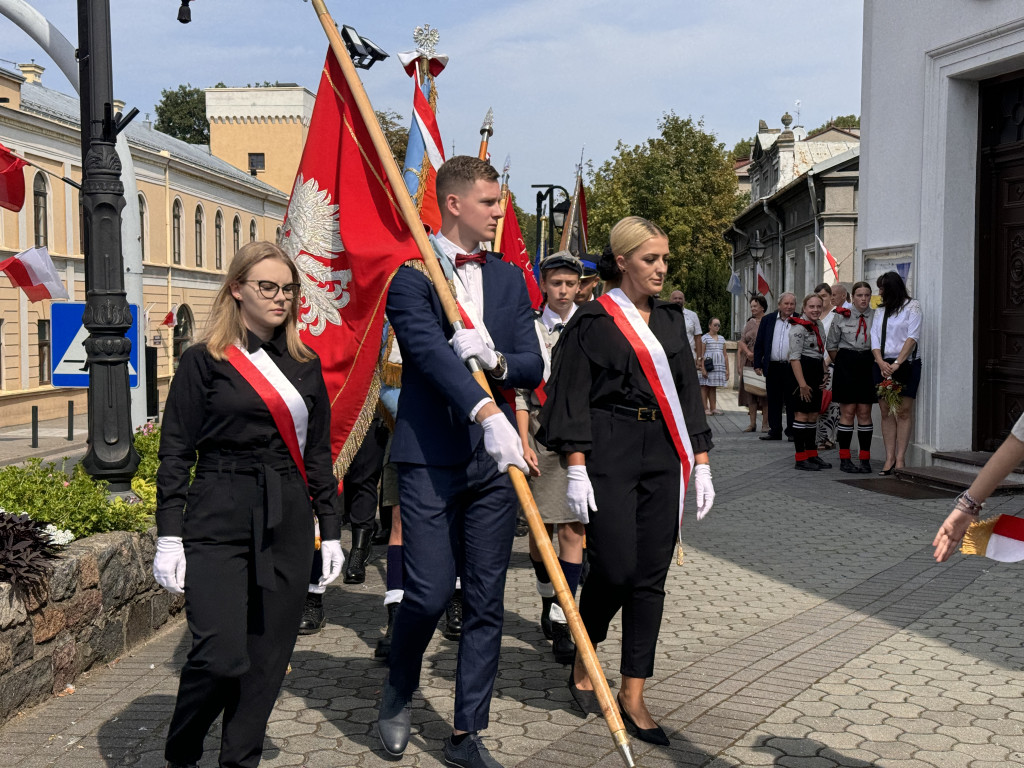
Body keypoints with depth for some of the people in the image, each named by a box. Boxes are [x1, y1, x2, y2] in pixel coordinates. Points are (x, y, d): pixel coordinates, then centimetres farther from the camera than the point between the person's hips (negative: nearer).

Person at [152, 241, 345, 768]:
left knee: (268, 657, 5)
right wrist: (168, 536, -7)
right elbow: (175, 453, -1)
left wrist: (330, 530, 12)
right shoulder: (204, 361, 0)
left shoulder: (305, 365, 13)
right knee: (221, 656, -11)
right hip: (218, 525, -4)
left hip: (287, 526, 4)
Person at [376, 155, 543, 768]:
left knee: (486, 602, 6)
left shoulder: (509, 279, 14)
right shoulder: (410, 274, -4)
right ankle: (399, 693, 25)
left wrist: (496, 361, -15)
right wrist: (487, 412, -32)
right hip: (430, 458, -5)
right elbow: (430, 351, -19)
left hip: (494, 457, 5)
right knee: (429, 594, -5)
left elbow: (533, 368, 8)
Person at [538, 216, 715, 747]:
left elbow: (687, 392, 16)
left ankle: (633, 694, 12)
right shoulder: (593, 321, -2)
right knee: (616, 569, -9)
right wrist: (576, 468, -13)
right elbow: (572, 398, -6)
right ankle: (582, 662, 19)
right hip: (609, 455, -5)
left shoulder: (670, 320, 14)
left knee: (651, 576, 3)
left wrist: (701, 463, 11)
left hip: (663, 455, 5)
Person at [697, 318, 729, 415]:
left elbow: (725, 355, 18)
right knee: (704, 387, -3)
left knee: (713, 388, 8)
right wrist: (702, 368, -14)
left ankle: (713, 408, 10)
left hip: (719, 367, 5)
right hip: (707, 366, -5)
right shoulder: (705, 338, 0)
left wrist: (727, 369, 12)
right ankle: (705, 408, -2)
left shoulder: (721, 339, 17)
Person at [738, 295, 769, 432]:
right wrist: (748, 352, -10)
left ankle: (765, 424, 4)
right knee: (750, 393, 4)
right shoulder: (750, 323, 14)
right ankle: (752, 423, 9)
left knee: (765, 393, -2)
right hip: (749, 363, 5)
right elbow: (742, 341, 8)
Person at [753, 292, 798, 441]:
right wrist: (757, 364, 5)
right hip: (773, 367, 3)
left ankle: (792, 431, 10)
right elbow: (759, 343, 11)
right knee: (773, 401, 8)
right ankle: (775, 431, 16)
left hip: (792, 368, -3)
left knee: (792, 401, 2)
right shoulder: (768, 320, 10)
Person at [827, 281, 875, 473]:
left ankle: (865, 459, 8)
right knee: (848, 411, -1)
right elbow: (831, 345, 9)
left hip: (868, 365, 1)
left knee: (864, 412, 3)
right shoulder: (842, 316, 1)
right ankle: (845, 459, 5)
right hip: (846, 365, -1)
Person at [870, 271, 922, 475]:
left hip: (906, 364, -5)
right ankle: (889, 458, 1)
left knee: (904, 411, -5)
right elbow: (875, 339, 9)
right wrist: (881, 362, -8)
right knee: (886, 412, 1)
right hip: (882, 365, 5)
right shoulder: (880, 311, 18)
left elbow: (912, 337, -8)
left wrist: (897, 363, -15)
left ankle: (900, 458, -5)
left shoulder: (911, 306, 2)